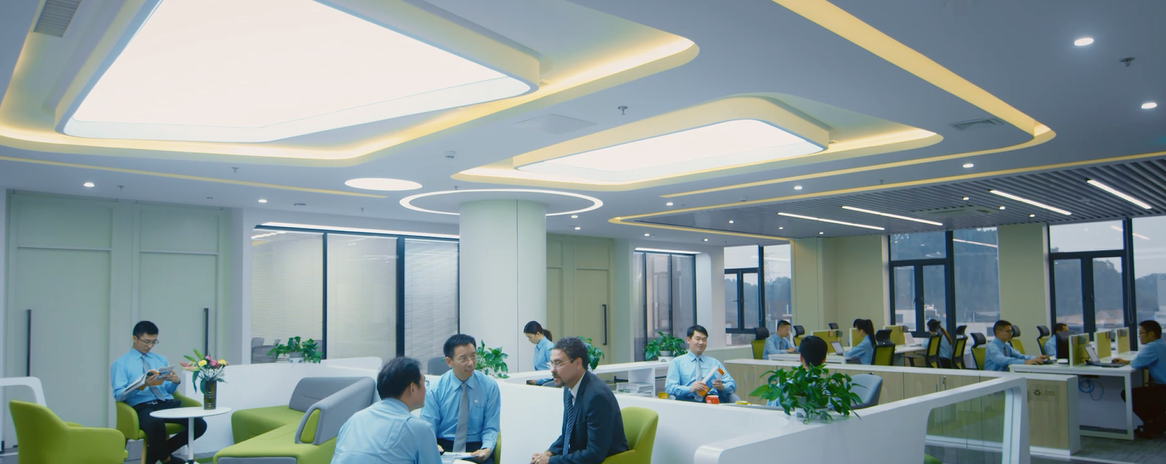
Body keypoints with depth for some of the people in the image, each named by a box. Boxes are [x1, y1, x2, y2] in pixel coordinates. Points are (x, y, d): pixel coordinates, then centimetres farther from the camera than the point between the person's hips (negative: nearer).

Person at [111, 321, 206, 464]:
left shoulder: (161, 359, 22)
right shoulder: (120, 363, 6)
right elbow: (118, 395, -4)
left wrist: (175, 381, -4)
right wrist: (142, 386, -20)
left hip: (167, 404, 5)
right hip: (142, 407, -5)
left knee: (199, 425, -24)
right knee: (156, 424, -42)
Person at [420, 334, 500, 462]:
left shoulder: (490, 386, 1)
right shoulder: (434, 390, 1)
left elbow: (490, 428, 4)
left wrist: (487, 449, -17)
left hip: (476, 449, 1)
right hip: (443, 448, 0)